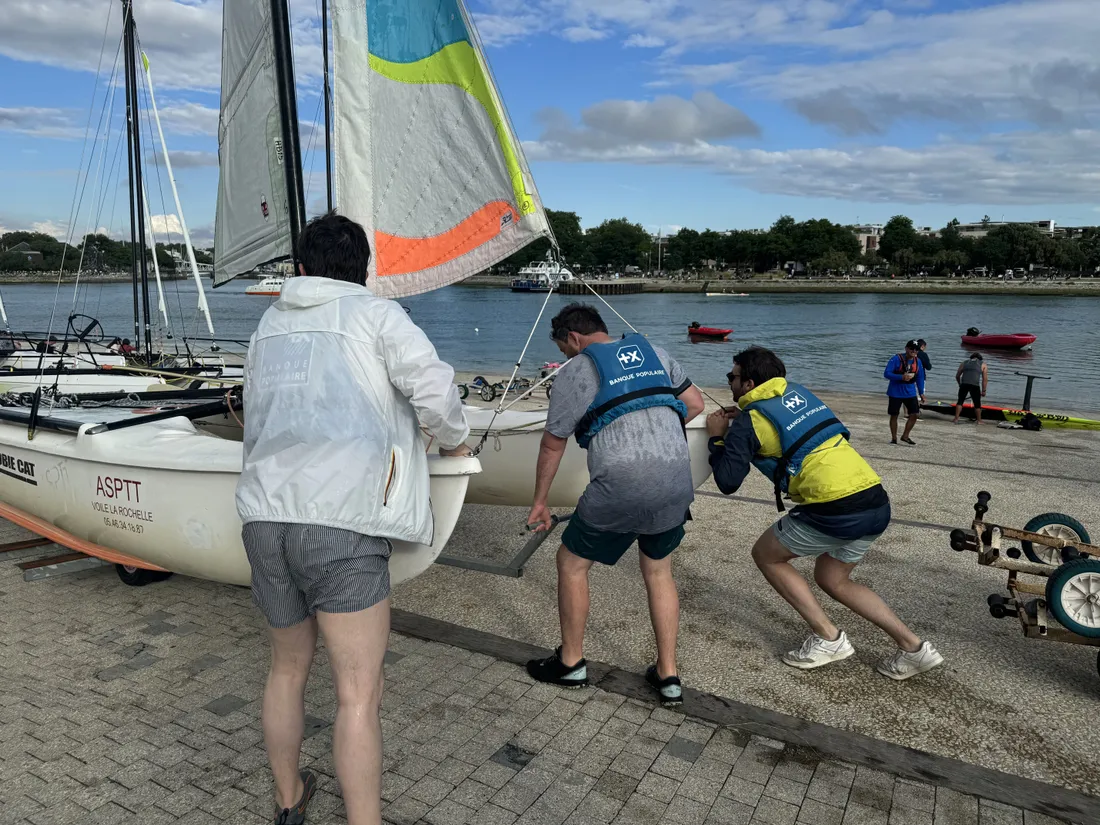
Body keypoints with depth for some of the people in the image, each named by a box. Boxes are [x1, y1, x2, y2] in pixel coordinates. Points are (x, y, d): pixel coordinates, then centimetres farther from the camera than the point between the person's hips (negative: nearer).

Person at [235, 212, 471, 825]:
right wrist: (455, 440, 6)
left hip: (265, 519, 7)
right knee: (360, 694, 2)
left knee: (289, 669, 24)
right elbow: (433, 388, -12)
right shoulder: (375, 314, 4)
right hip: (342, 524, -6)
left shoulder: (271, 323, 20)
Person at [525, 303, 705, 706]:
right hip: (677, 483, 6)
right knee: (659, 571, 24)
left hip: (620, 487, -6)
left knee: (572, 563, 16)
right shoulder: (653, 352, 16)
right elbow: (695, 404, 19)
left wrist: (540, 502, 16)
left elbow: (552, 445, 6)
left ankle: (571, 663, 29)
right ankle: (668, 676, 28)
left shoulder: (575, 371, 1)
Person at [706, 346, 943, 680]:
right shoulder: (798, 391, 18)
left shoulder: (750, 420, -3)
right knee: (832, 579, 26)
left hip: (835, 510, -8)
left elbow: (728, 482, -3)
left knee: (765, 555, 15)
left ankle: (828, 638, 13)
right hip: (877, 502, 8)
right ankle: (914, 647, 20)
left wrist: (717, 438, 12)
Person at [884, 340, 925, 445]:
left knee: (915, 414, -2)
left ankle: (905, 436, 16)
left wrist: (921, 393, 10)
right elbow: (886, 374, -16)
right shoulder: (896, 359, -12)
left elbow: (920, 378, 12)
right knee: (894, 415, 4)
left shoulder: (918, 361, 4)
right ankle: (894, 438, 18)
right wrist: (902, 377, -27)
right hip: (895, 393, -4)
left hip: (910, 393, 4)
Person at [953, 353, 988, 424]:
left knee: (960, 401, 10)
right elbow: (985, 379, 11)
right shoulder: (982, 364, 17)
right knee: (977, 404, 11)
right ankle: (979, 420, 19)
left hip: (964, 384, 2)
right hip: (975, 386, -1)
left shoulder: (964, 363, 23)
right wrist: (984, 390, 13)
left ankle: (956, 419, 3)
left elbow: (957, 376, 21)